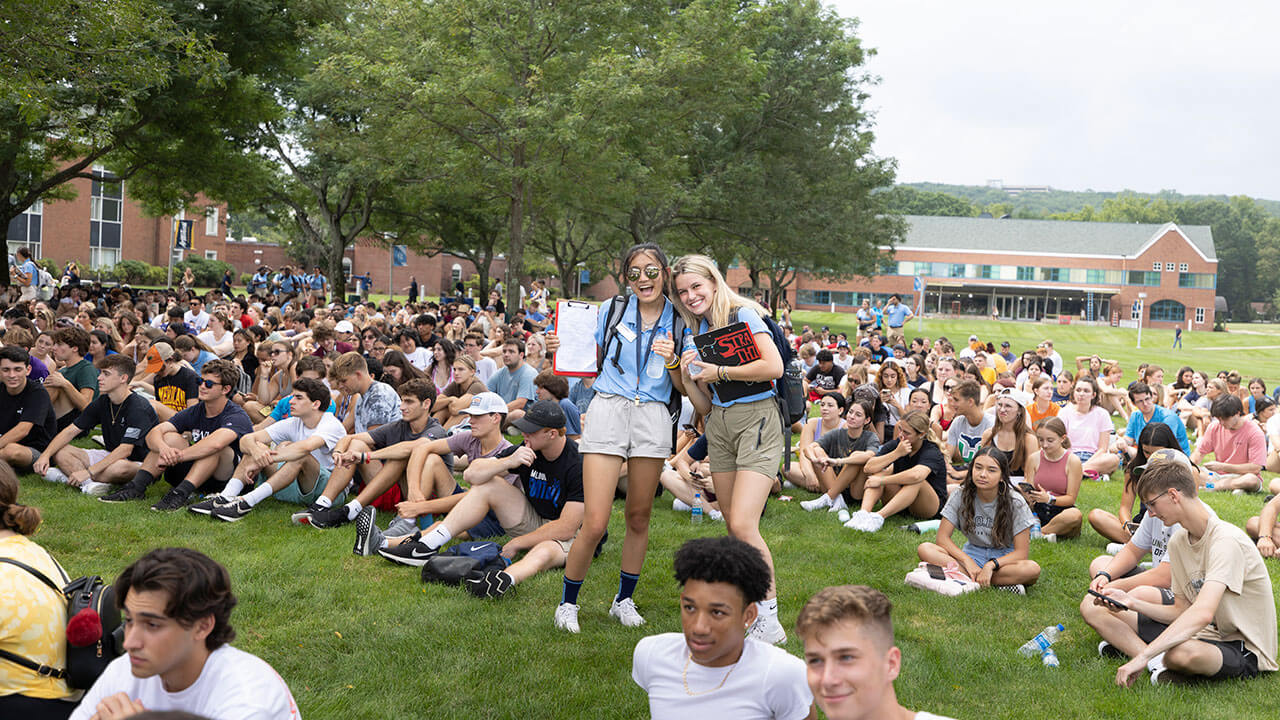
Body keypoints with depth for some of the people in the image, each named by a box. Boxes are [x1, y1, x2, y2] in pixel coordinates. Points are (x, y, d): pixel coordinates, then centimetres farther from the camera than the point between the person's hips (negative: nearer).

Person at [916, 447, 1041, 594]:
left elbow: (1021, 553, -15)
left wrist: (990, 565, -31)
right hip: (972, 554, 3)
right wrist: (967, 561, -25)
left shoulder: (1015, 504, -13)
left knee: (1032, 569, -36)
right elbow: (942, 537, -9)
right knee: (925, 549, -26)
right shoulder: (961, 496, -8)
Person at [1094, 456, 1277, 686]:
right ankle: (1160, 661, -18)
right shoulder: (1177, 542, 6)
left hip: (1244, 651, -9)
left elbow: (1203, 613, -35)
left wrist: (1144, 656, -39)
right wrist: (1131, 603, -6)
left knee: (1184, 652, -45)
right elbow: (1182, 612, 10)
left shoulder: (1226, 540, -22)